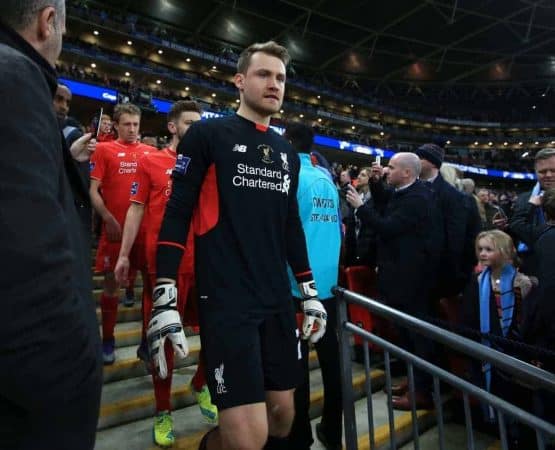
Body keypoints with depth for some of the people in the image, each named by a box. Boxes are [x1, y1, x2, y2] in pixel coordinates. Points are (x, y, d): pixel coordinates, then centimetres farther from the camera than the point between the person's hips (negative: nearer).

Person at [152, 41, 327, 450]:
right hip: (226, 300, -6)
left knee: (284, 412, 15)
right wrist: (165, 299, -13)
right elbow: (176, 215, -6)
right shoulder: (207, 135, -2)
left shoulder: (287, 152, 15)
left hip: (278, 299, 6)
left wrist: (310, 290, 14)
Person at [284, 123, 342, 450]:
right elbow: (337, 229, 15)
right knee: (330, 356, 14)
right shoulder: (328, 180, 11)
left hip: (297, 283, -6)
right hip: (328, 281, 7)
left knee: (297, 362, 5)